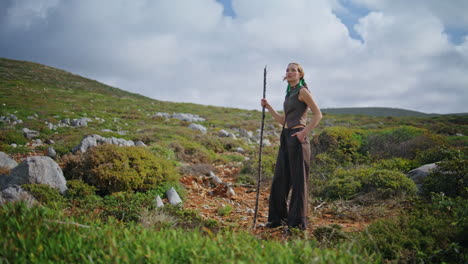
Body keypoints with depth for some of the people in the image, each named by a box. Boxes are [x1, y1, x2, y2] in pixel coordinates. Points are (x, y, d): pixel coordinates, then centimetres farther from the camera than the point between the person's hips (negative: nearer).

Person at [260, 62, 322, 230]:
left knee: (298, 179, -2)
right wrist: (268, 107, 14)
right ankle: (279, 217, 19)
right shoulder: (289, 94, 19)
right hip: (286, 137, 9)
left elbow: (318, 114, -11)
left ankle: (298, 221, 6)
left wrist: (305, 132, -18)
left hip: (297, 138, -9)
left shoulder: (303, 91, -5)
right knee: (280, 178, 9)